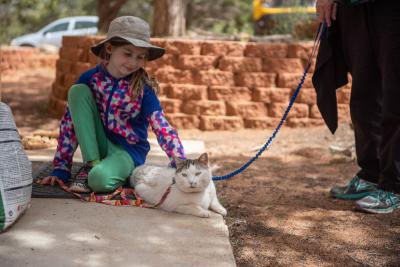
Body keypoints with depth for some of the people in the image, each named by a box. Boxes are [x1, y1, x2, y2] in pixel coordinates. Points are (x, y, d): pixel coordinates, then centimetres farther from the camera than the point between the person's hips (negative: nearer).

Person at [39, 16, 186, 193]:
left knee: (100, 178, -38)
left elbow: (163, 129, -17)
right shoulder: (90, 79, -7)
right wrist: (60, 169, -7)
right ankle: (91, 165, -14)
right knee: (78, 91, -16)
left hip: (129, 151, -4)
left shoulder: (143, 89, -11)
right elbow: (70, 122, -5)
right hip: (99, 144, 4)